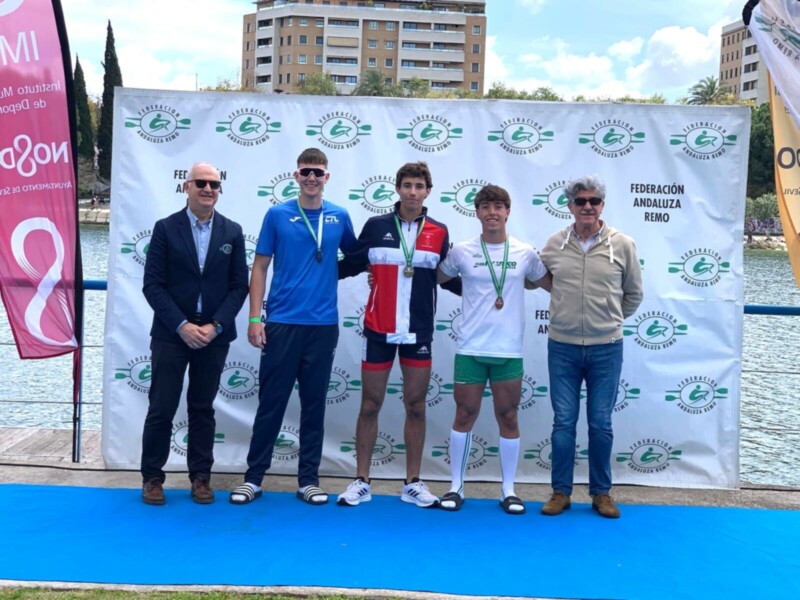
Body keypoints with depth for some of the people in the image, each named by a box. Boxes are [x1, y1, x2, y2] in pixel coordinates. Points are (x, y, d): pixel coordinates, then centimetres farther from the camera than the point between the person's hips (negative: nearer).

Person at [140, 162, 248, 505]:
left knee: (202, 409, 10)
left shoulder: (232, 232, 5)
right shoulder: (166, 228, -1)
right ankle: (152, 477, 17)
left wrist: (216, 326, -10)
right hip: (172, 334, -1)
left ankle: (200, 477, 19)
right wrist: (182, 326, -14)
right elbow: (152, 285, -5)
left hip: (214, 335, 2)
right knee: (162, 408, 2)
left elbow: (239, 285, 2)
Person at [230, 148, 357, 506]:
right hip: (281, 323, -1)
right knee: (271, 403, 3)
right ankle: (254, 477, 15)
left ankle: (309, 479, 18)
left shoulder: (339, 217, 6)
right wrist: (255, 319, -4)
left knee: (314, 404, 8)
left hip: (323, 325, 2)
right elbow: (260, 267, 2)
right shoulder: (277, 215, 1)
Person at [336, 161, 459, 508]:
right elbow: (350, 265, 6)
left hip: (419, 332, 1)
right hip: (378, 330, -1)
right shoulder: (376, 226, 0)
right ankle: (361, 482, 15)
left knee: (415, 406, 7)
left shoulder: (439, 233, 4)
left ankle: (413, 483, 18)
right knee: (370, 405, 5)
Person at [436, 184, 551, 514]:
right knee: (464, 416, 6)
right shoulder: (462, 251, 1)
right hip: (470, 349, 0)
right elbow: (436, 277, 14)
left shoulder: (525, 253, 3)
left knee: (508, 419, 7)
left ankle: (508, 490, 20)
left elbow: (550, 283, 17)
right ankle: (456, 486, 19)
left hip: (508, 351, 1)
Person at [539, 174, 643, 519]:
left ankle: (601, 493, 22)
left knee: (601, 423, 8)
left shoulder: (622, 245, -2)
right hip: (563, 347, 1)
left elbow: (633, 294, 9)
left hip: (606, 348, -1)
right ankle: (561, 491, 18)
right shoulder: (554, 244, 0)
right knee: (563, 422, 6)